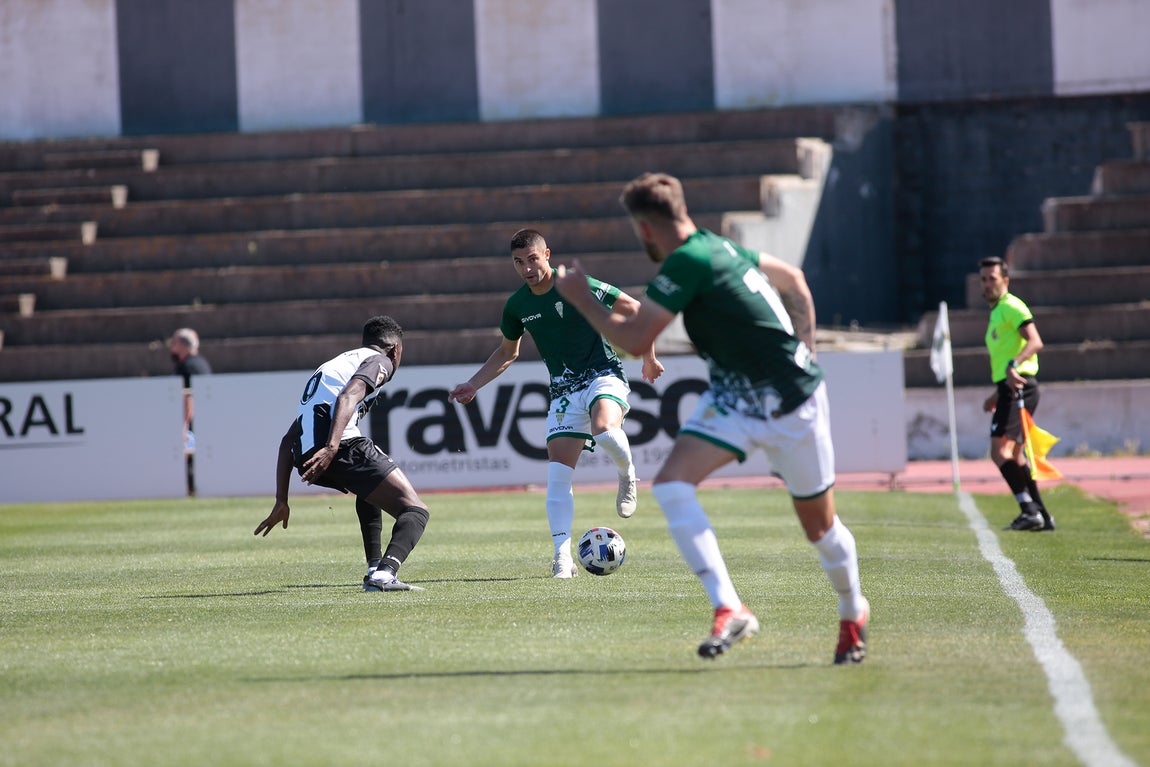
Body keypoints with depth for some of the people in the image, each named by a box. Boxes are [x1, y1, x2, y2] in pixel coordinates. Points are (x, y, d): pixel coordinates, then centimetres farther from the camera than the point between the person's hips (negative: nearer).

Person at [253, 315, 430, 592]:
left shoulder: (334, 364, 36)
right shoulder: (379, 361, 13)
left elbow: (287, 440, 33)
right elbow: (348, 397, -12)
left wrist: (281, 502, 33)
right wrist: (331, 448, -25)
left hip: (304, 457, 8)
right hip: (342, 446, -8)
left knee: (370, 489, 37)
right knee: (415, 511, -3)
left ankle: (375, 569, 25)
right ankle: (385, 573, -30)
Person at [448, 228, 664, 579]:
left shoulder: (578, 286, -11)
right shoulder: (516, 306, 4)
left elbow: (635, 310, -3)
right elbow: (507, 353, 24)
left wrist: (648, 358, 0)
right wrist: (472, 385, 17)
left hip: (603, 375, -4)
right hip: (564, 390, 4)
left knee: (604, 430, -37)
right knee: (558, 473, -10)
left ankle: (627, 473, -3)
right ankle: (563, 556, -9)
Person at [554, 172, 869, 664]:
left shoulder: (687, 262, -21)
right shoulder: (715, 247, 6)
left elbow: (634, 339, -20)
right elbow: (793, 279, 18)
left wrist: (580, 298, -7)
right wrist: (800, 350, 15)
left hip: (791, 403, -8)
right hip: (733, 398, 8)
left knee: (819, 526, 7)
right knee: (671, 484, -13)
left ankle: (853, 614, 33)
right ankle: (729, 609, -16)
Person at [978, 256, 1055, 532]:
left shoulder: (1012, 307, -8)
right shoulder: (996, 312, 23)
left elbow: (1035, 342, -23)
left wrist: (1013, 366, -38)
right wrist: (997, 394, 32)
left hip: (1018, 387, -10)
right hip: (1011, 388, 10)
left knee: (1000, 450, -16)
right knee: (1015, 454, 13)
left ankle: (1029, 510, -21)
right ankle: (1041, 515, 15)